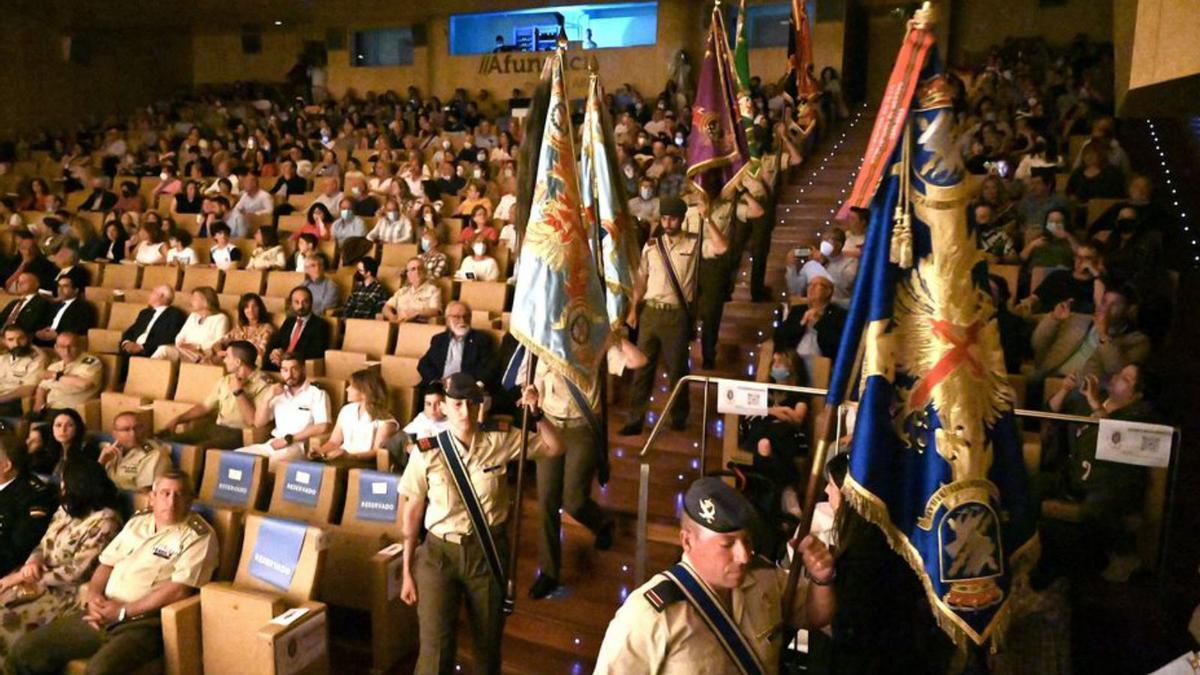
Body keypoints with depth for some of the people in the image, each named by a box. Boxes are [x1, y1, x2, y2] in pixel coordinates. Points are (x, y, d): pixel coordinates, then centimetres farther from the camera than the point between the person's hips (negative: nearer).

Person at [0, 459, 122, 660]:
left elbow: (77, 573, -19)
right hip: (41, 580, 8)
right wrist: (31, 563, -9)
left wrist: (27, 577, -14)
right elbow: (43, 545, 13)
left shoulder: (104, 522, -18)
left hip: (67, 591, -8)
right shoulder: (67, 509, 9)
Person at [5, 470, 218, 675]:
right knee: (25, 650, 0)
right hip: (103, 615, 7)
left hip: (143, 623, -7)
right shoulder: (138, 521, 17)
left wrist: (123, 611, -13)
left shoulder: (199, 536, -6)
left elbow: (179, 589, -15)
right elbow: (106, 564, 19)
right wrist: (93, 596, -2)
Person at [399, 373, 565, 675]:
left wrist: (536, 414, -18)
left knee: (488, 643, 17)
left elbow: (555, 448, 0)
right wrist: (407, 571, 1)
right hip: (439, 553, -1)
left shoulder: (500, 441, -7)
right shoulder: (427, 452, -9)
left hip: (488, 552, 2)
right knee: (435, 650, -5)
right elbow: (413, 513, -2)